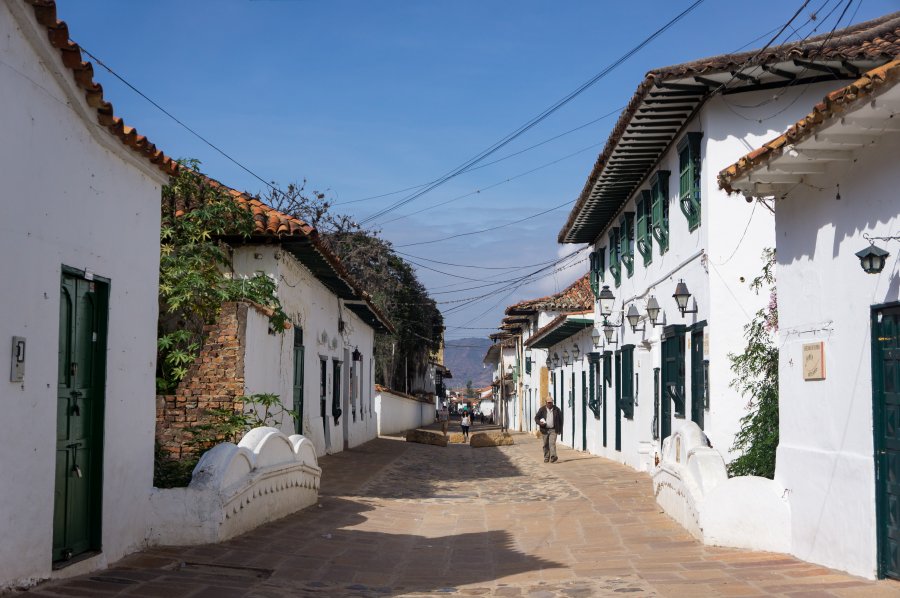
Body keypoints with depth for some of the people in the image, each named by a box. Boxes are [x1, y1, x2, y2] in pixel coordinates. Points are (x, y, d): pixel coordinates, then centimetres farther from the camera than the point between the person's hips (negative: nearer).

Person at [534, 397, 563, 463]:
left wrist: (560, 430, 8)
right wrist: (539, 423, -13)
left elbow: (560, 420, 11)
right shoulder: (542, 409, 4)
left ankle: (553, 457, -23)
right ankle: (546, 458, 15)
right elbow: (536, 418, 8)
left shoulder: (556, 409, 5)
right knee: (546, 445, 6)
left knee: (552, 443, -16)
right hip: (544, 430, 2)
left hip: (553, 430, -2)